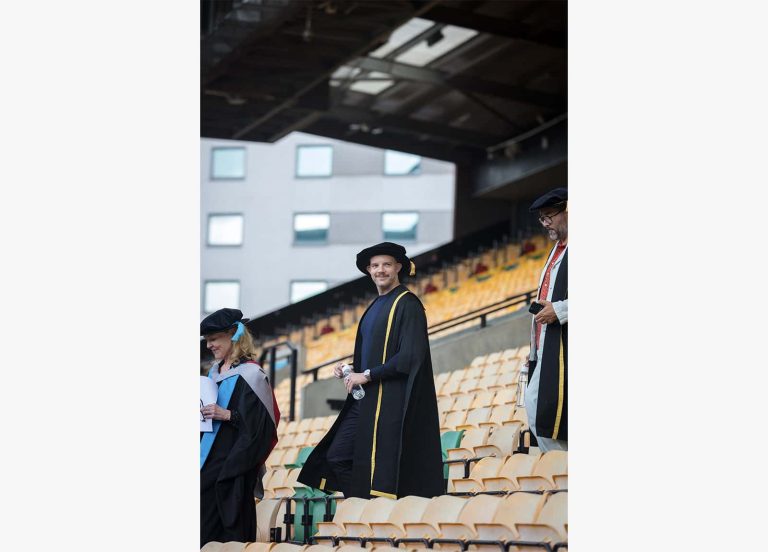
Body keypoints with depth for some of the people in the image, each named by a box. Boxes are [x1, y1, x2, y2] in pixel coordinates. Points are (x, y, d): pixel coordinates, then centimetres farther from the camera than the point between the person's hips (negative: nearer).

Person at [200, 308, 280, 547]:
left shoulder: (250, 374, -10)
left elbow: (263, 422, -14)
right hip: (210, 458, 8)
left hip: (234, 461, -8)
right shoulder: (215, 371, 14)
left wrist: (227, 415, -21)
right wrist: (203, 411, 5)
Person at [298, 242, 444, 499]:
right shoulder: (375, 307, 17)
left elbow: (410, 356, -18)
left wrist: (367, 375, -16)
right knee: (336, 456, 7)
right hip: (365, 400, 9)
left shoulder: (407, 304, -9)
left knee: (381, 468, -7)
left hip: (391, 400, -9)